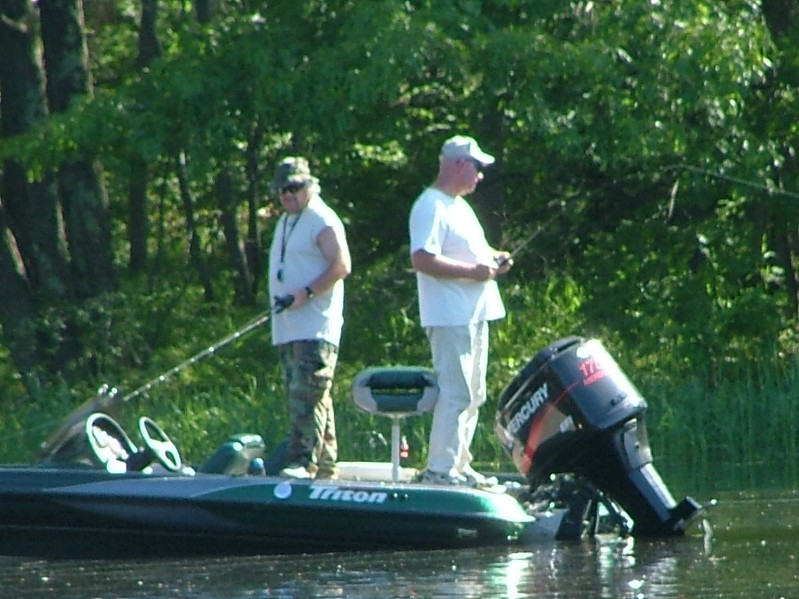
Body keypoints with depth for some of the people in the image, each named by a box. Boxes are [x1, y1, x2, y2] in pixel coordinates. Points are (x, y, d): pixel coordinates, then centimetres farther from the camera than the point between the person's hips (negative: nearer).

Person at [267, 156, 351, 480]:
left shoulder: (322, 220, -7)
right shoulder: (284, 222, 21)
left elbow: (341, 265, -16)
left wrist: (307, 293, -21)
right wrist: (279, 300, 14)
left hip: (316, 327, -9)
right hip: (287, 328, 9)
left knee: (308, 396, -16)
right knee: (310, 399, 9)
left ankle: (303, 462, -22)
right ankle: (324, 467, 11)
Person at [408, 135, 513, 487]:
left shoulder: (459, 205, 19)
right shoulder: (432, 207, -15)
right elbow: (422, 259, -25)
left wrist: (492, 258, 10)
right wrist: (472, 270, -23)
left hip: (475, 314, 11)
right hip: (450, 317, -11)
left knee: (472, 396, 15)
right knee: (455, 394, -12)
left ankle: (458, 465, 22)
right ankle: (440, 468, -11)